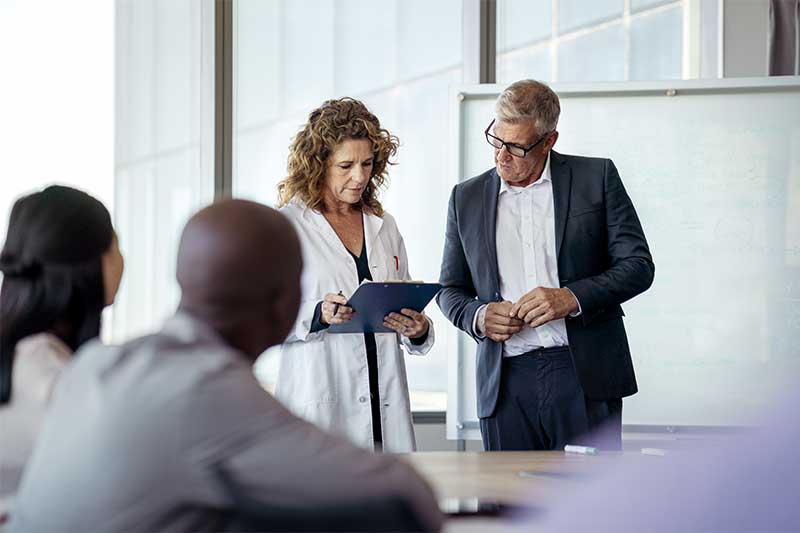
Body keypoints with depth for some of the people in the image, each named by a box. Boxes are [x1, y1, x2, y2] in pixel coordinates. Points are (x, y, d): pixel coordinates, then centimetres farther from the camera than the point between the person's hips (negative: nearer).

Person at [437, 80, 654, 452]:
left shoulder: (596, 178, 5)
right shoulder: (467, 198, 13)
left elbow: (638, 265, 2)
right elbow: (450, 290, 19)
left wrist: (572, 298, -13)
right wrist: (478, 316, -4)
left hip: (584, 377, -2)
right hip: (505, 385, 2)